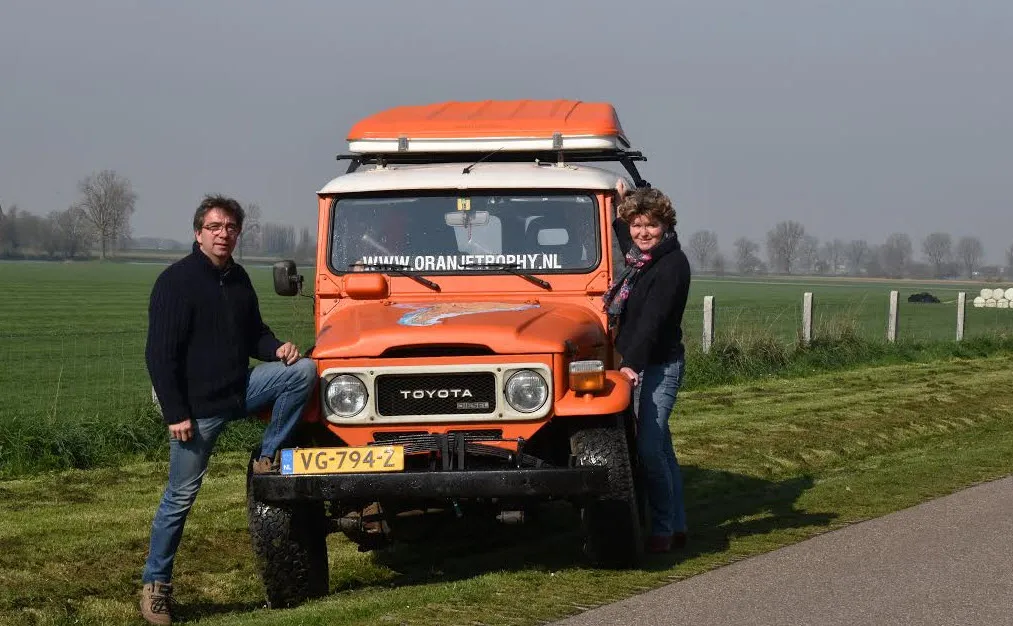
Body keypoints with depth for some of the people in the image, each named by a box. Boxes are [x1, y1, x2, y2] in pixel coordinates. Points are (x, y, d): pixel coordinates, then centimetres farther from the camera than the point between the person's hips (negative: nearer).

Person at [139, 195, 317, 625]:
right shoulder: (176, 282, -12)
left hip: (239, 390, 6)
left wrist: (276, 349, -1)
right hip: (197, 406, -6)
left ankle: (267, 458, -2)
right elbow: (160, 354, -15)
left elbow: (252, 333, 22)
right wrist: (175, 413, -18)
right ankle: (155, 585, 9)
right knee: (180, 497, -2)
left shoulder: (238, 280, 9)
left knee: (303, 370, -13)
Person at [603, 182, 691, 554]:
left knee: (648, 447, -15)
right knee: (660, 447, 13)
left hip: (660, 365, -9)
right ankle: (677, 527, 19)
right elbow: (628, 239, 38)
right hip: (640, 363, 9)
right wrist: (620, 206, 26)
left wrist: (632, 364, -34)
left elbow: (653, 320, -26)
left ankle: (662, 531, -9)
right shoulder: (641, 258, 10)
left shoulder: (672, 265, -16)